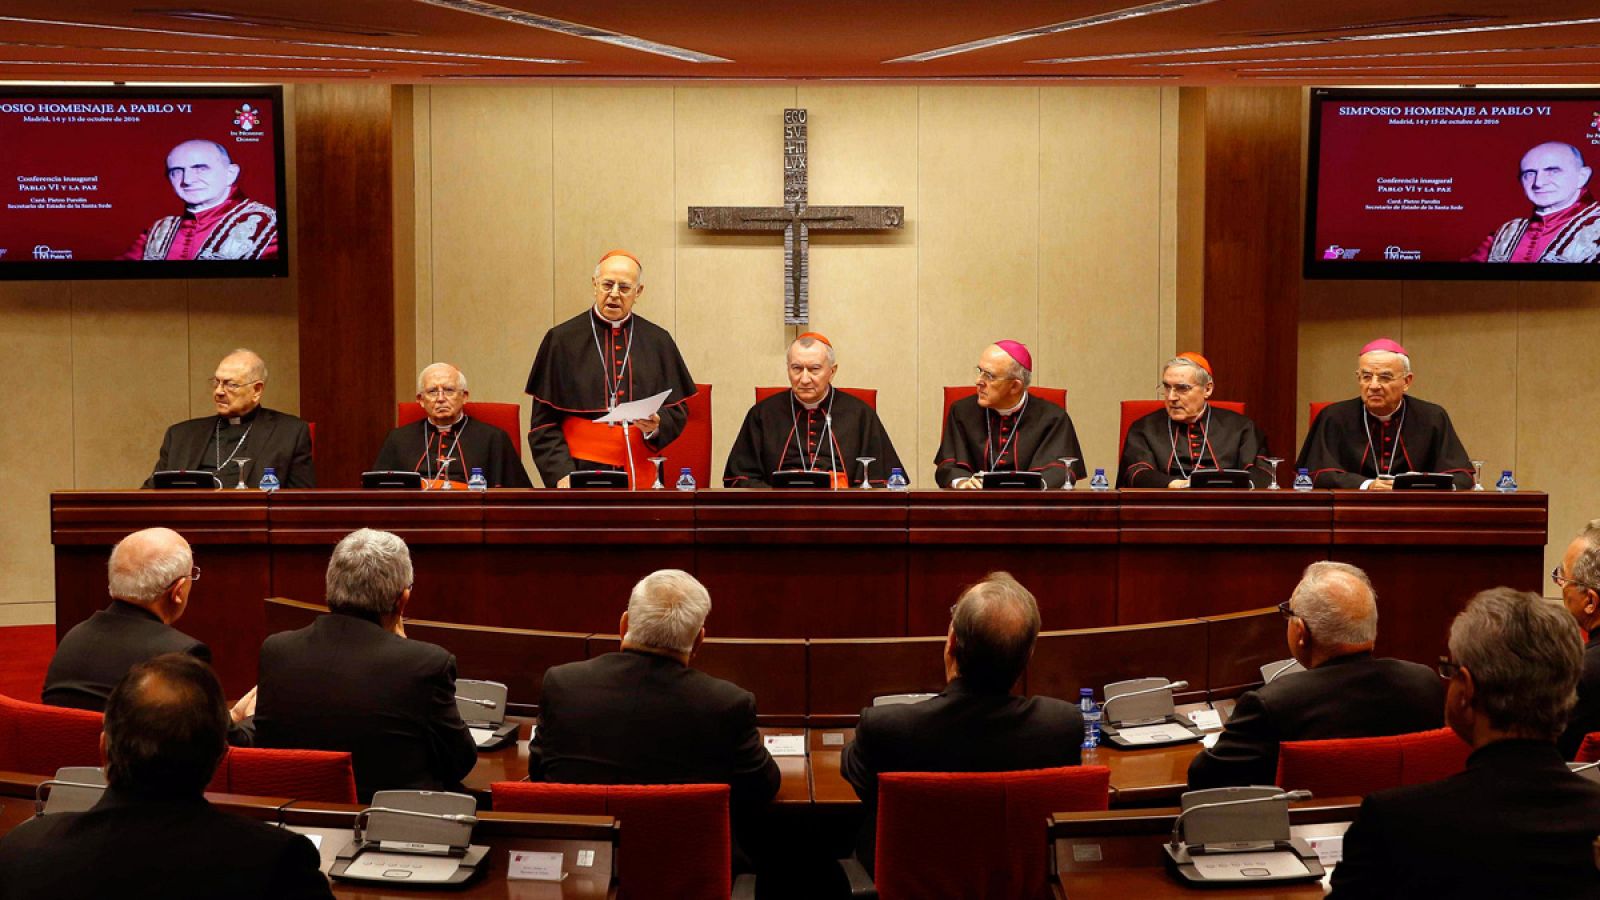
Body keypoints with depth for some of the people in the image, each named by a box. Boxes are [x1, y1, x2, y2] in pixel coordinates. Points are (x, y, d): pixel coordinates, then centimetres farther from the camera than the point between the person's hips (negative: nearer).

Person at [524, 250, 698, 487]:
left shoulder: (658, 342, 8)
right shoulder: (562, 340, 3)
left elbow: (677, 412, 12)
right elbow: (544, 421, 2)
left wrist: (657, 427, -10)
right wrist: (561, 473, -10)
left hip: (641, 475, 2)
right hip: (581, 471, -2)